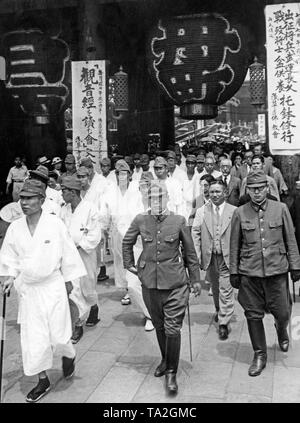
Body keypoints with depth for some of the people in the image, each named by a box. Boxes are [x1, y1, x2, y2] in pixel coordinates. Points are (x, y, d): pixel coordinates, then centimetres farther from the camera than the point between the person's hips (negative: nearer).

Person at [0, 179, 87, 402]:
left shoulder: (55, 224, -12)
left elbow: (68, 253, -3)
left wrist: (68, 280, 3)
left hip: (52, 286, -3)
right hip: (27, 289, 3)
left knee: (59, 333, 1)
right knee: (32, 337, 7)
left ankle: (69, 356, 38)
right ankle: (43, 380, 27)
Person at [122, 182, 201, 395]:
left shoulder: (179, 221, -6)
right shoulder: (140, 220, -2)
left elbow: (190, 251, 2)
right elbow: (127, 242, 15)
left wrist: (195, 279, 5)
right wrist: (129, 264, 12)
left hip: (175, 283, -2)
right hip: (150, 282, 3)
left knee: (172, 328, -3)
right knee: (159, 326, 17)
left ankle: (171, 373, 12)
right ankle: (165, 360, 40)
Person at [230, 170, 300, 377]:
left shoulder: (281, 209, 0)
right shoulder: (240, 213, -1)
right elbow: (235, 245, 5)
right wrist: (234, 272, 5)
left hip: (277, 270, 0)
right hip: (249, 273, 0)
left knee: (282, 312, 7)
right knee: (254, 315, 7)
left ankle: (282, 330, 44)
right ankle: (260, 355, 24)